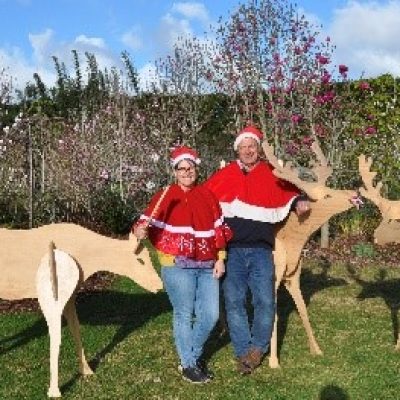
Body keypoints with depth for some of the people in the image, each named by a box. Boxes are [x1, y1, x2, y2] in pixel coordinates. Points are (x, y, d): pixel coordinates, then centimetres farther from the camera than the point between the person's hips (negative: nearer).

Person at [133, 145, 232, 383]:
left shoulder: (207, 195, 10)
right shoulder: (166, 196, -1)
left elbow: (219, 228, 12)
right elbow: (148, 222, -8)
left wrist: (220, 259, 6)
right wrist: (141, 231, -32)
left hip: (207, 266, 4)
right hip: (178, 266, -4)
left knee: (211, 315, 5)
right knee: (184, 315, 3)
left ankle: (194, 354, 29)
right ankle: (188, 364, 19)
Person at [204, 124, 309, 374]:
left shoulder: (273, 176, 6)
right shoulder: (225, 176, 7)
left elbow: (289, 194, 18)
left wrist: (299, 202, -3)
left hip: (261, 250, 0)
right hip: (231, 251, 1)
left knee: (265, 301, -5)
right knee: (234, 302, 2)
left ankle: (258, 348, 15)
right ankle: (244, 352, 12)